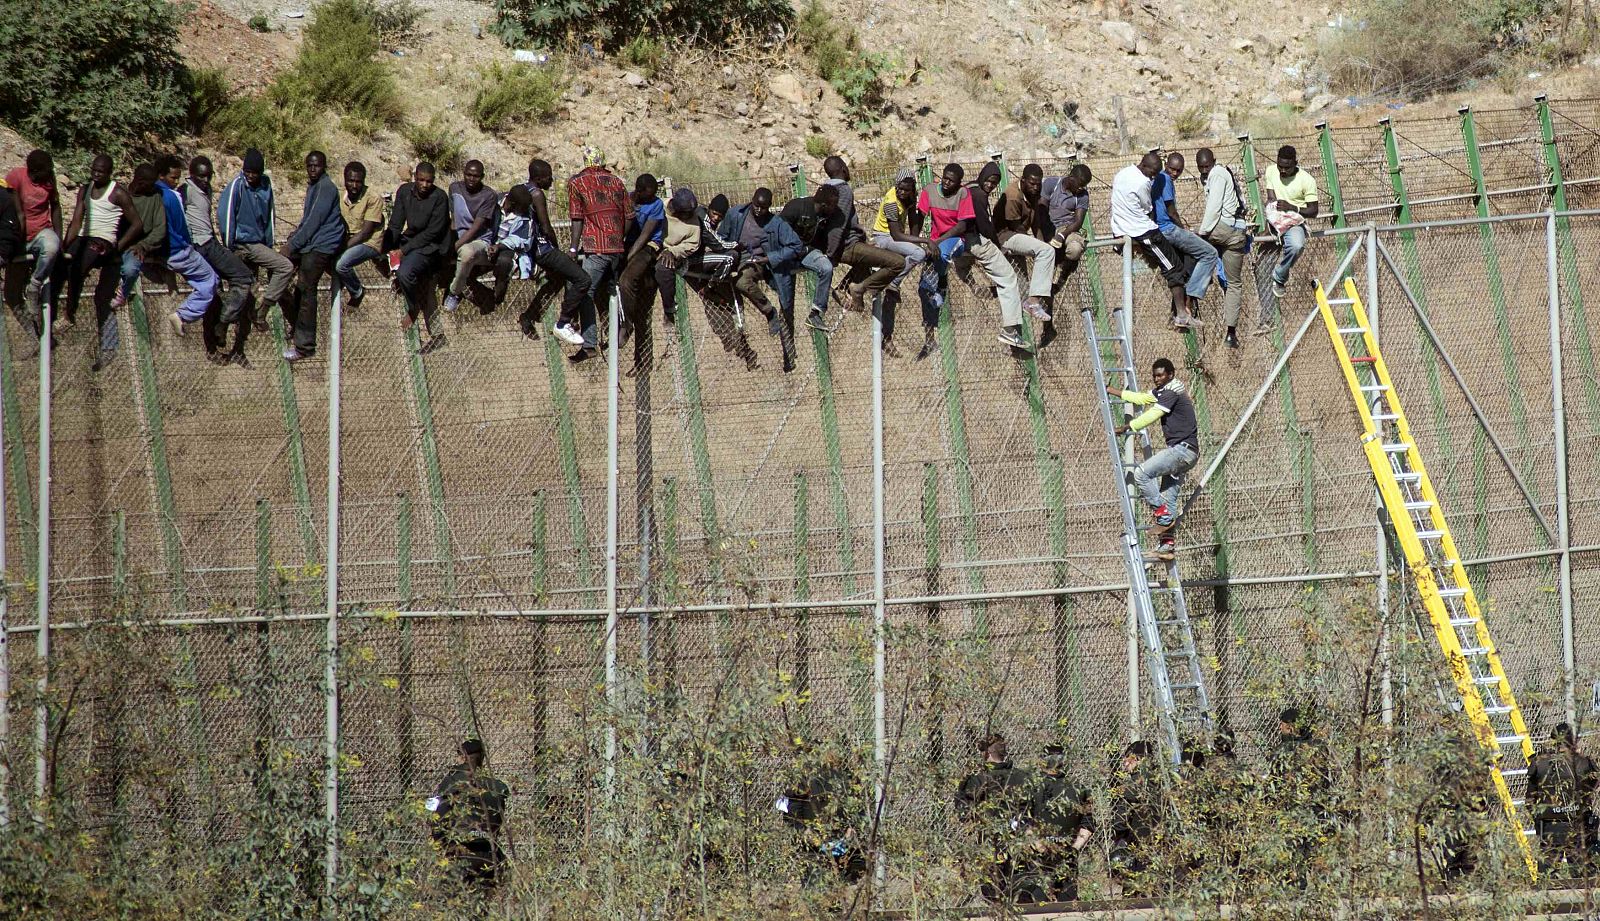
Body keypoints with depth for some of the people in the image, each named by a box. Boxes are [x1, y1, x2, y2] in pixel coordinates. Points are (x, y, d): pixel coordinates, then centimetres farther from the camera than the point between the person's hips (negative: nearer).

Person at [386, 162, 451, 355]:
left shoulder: (439, 198, -13)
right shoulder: (404, 192, 2)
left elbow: (432, 232, -16)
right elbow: (395, 225, 3)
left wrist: (404, 250, -19)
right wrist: (389, 250, -13)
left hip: (431, 246, -8)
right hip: (410, 240, 8)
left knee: (405, 272, -30)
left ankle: (412, 310, 1)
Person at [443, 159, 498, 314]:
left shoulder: (489, 196, -11)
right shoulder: (455, 188, 7)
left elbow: (476, 228, -16)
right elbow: (453, 219, 14)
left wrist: (455, 246, -22)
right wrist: (449, 242, -3)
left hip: (480, 241, -6)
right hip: (459, 238, 6)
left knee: (467, 253, -41)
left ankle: (454, 292, -17)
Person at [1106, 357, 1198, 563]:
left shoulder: (1172, 392, -11)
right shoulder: (1163, 391, 18)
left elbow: (1150, 416, -16)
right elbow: (1141, 398, 26)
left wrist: (1126, 428, -8)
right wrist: (1112, 391, 27)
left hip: (1182, 449, -10)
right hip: (1181, 451, 10)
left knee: (1141, 473, -19)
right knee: (1168, 499, 7)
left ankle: (1163, 516, -15)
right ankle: (1167, 546, 6)